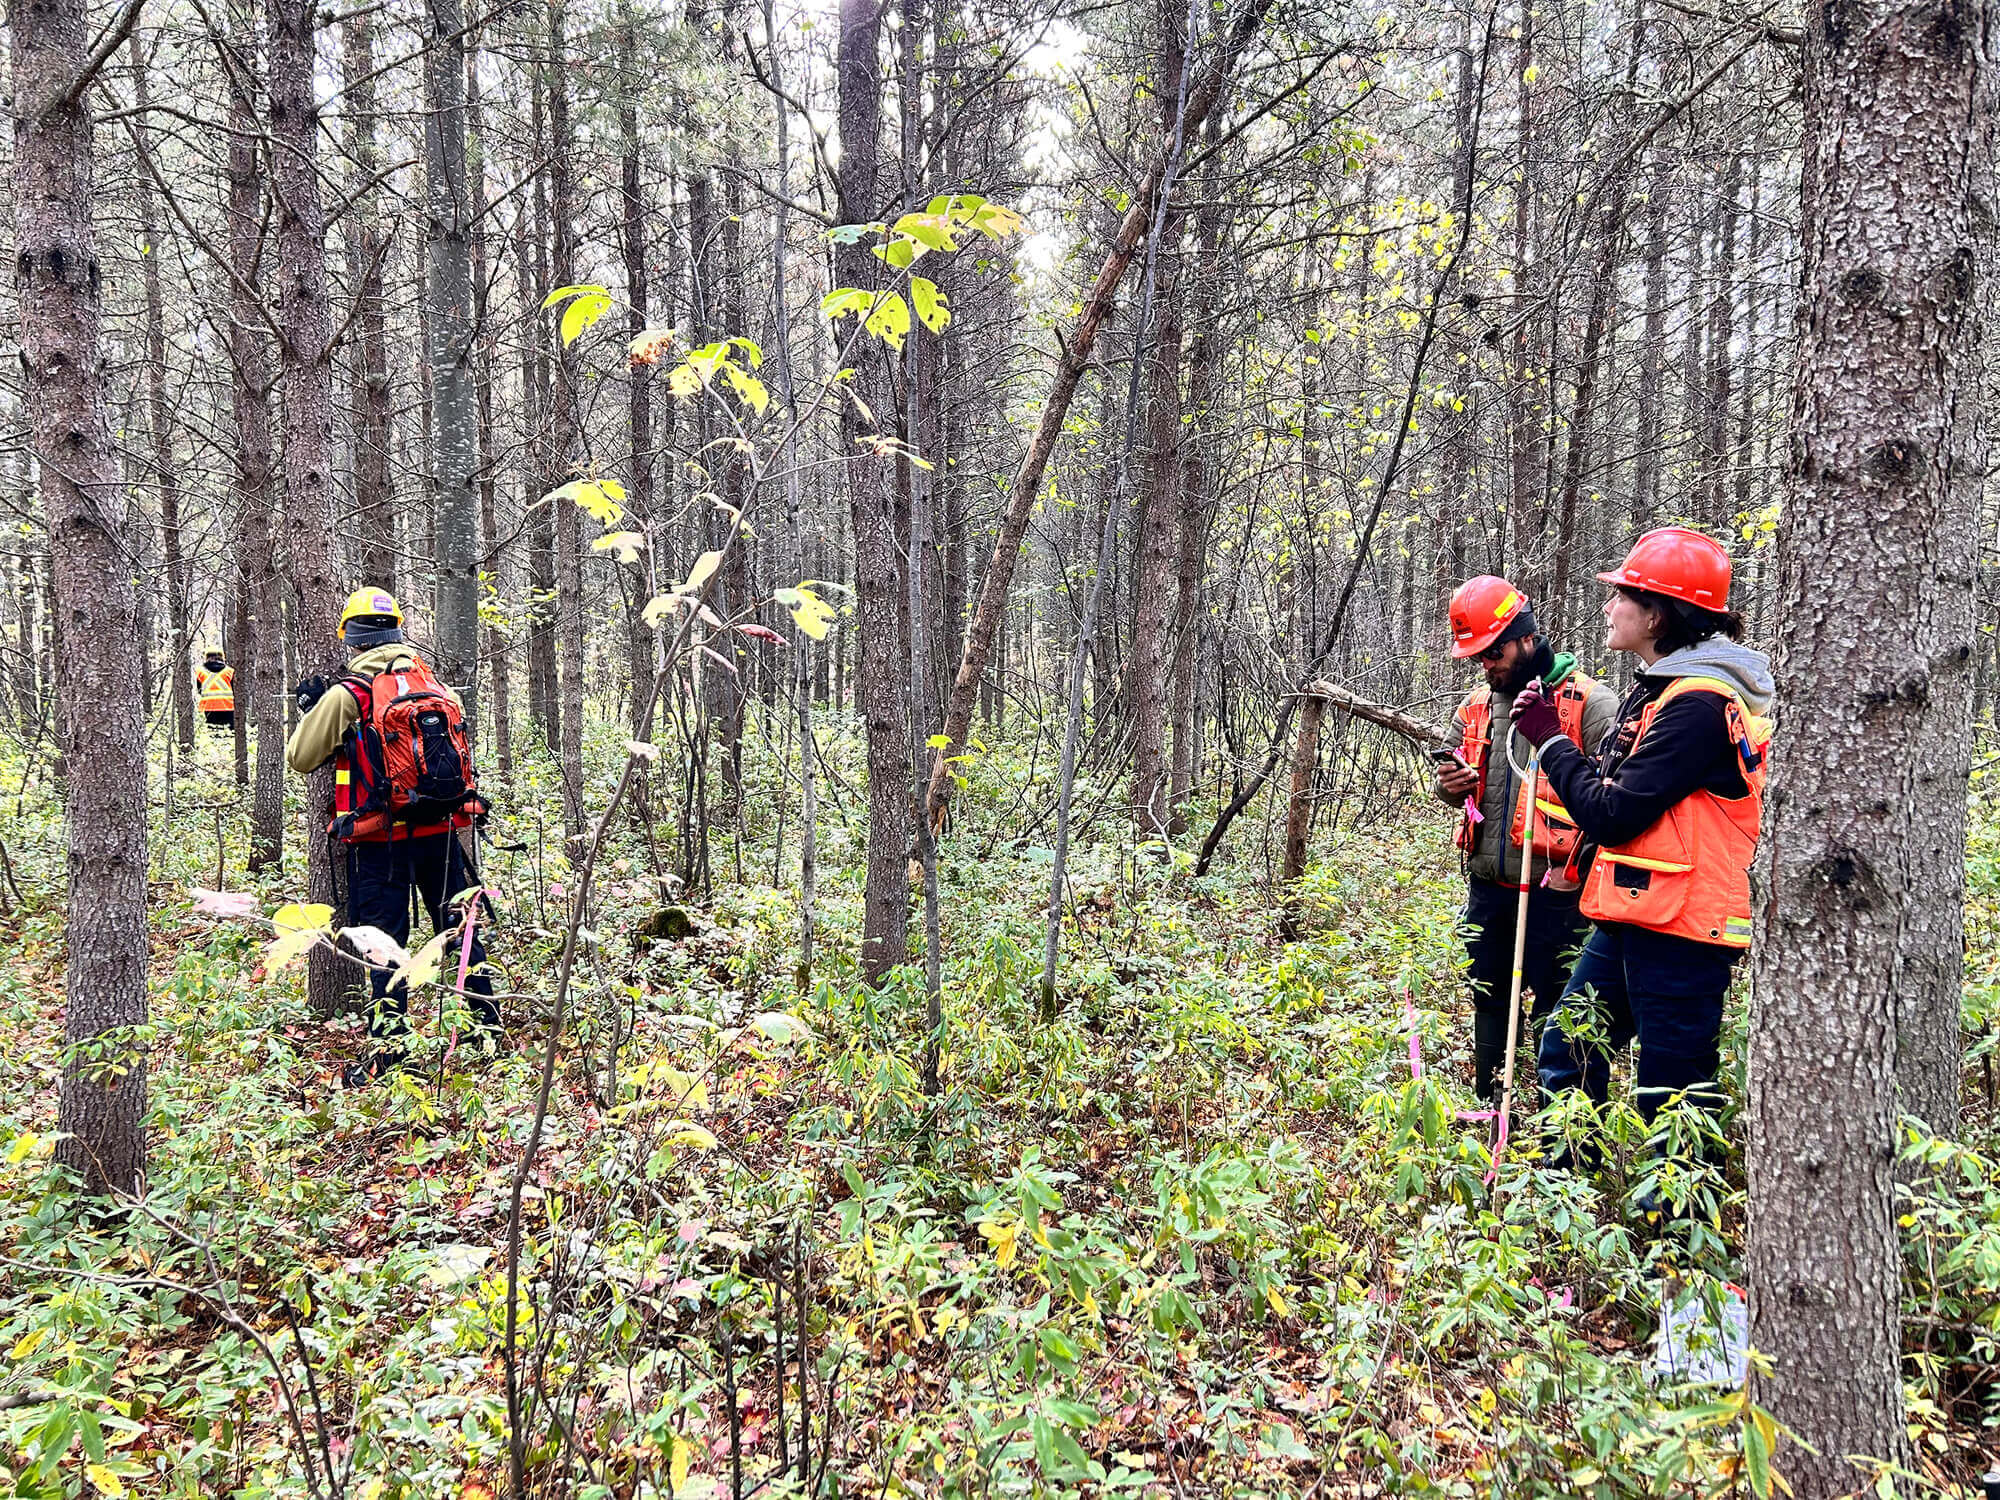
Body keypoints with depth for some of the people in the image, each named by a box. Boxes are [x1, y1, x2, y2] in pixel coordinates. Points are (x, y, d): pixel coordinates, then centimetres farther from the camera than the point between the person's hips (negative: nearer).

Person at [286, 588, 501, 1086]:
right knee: (459, 928, 14)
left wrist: (309, 709, 18)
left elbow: (299, 758, 1)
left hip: (381, 838, -4)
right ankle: (488, 1027, 21)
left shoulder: (345, 694, -8)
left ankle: (389, 1040, 3)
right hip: (444, 830, 4)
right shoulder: (437, 685, 5)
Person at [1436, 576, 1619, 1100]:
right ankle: (1486, 1106, 31)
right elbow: (1456, 785, 23)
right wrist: (1451, 786, 0)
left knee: (1555, 1008, 4)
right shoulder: (1475, 707, 11)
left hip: (1554, 891, -6)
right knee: (1488, 1000, 17)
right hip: (1487, 885, 6)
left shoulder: (1589, 703, -9)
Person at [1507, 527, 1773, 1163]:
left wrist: (1550, 739, -8)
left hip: (1678, 930, -10)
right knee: (1568, 1053, 18)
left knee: (1673, 1096, 0)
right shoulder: (1657, 687, 14)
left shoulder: (1699, 704, -19)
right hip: (1629, 919, 10)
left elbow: (1612, 813, -20)